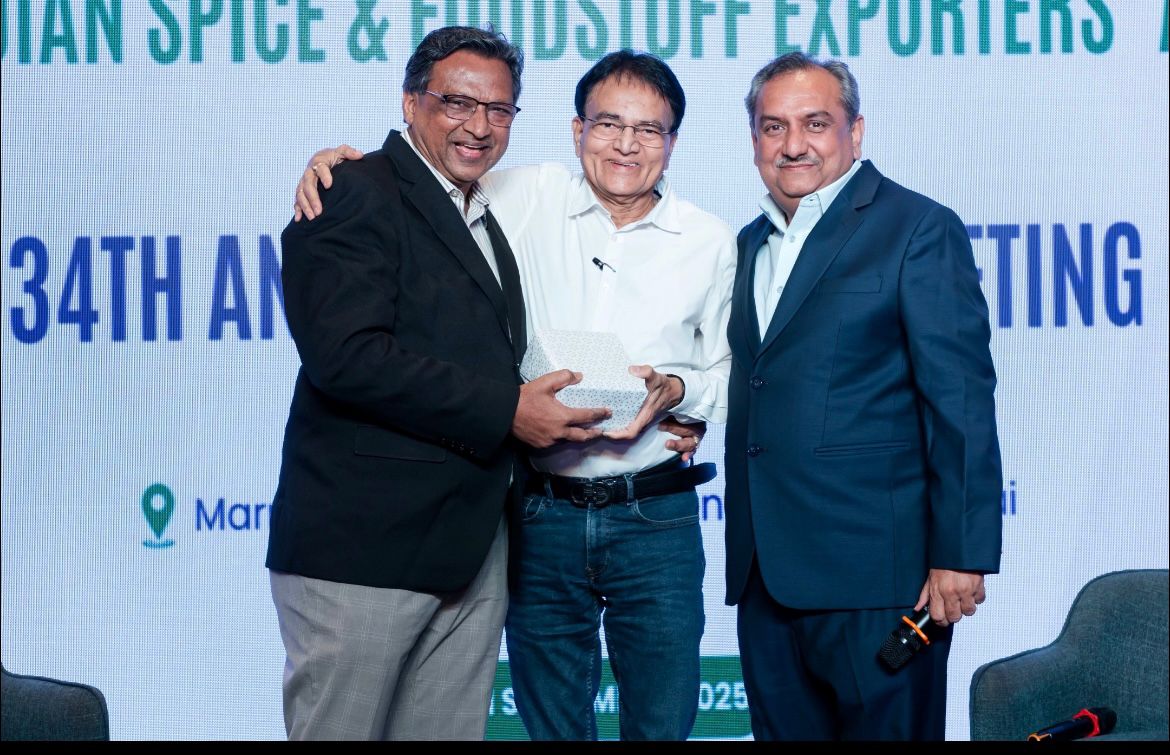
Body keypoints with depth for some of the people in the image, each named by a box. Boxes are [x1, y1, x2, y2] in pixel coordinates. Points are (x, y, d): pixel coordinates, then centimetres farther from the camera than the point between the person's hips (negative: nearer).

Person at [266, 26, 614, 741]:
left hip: (470, 551, 8)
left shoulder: (489, 219, 21)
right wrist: (505, 410, -17)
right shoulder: (355, 196, -7)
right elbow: (348, 355, -20)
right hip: (362, 547, -8)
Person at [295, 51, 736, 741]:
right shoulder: (525, 200, 2)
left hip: (655, 523, 0)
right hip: (541, 520, 0)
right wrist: (335, 161, -9)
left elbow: (733, 377, 9)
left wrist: (676, 391, -11)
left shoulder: (711, 243, 5)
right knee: (552, 727, 10)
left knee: (662, 727, 4)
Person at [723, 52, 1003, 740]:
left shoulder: (919, 230, -5)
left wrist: (960, 555, -15)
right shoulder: (751, 244, 18)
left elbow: (962, 402, -11)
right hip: (766, 573, 7)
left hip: (874, 571, -7)